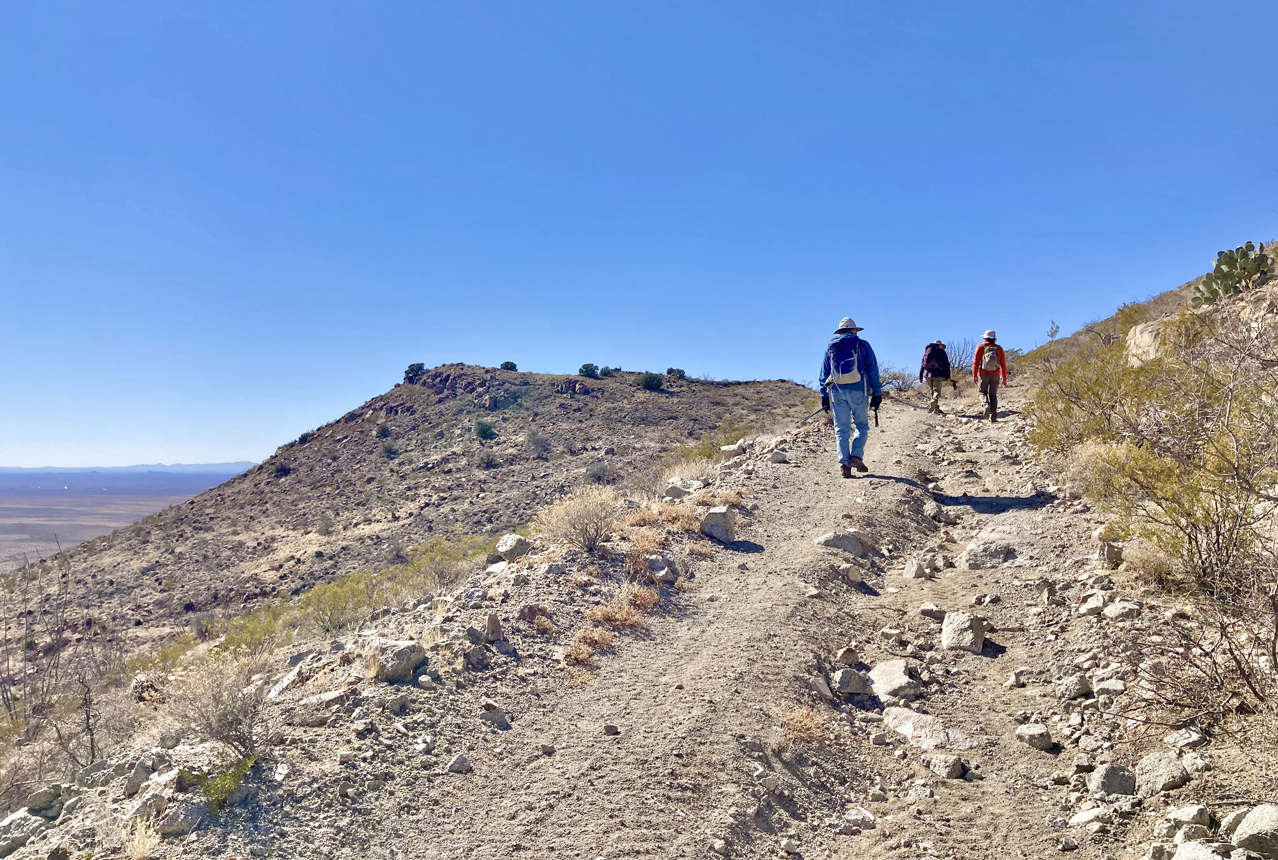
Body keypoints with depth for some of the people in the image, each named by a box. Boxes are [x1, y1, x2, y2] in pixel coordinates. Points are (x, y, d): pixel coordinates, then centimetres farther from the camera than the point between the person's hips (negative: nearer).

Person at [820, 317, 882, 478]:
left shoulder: (830, 347, 15)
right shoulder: (862, 345, 7)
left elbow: (824, 374, 14)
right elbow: (873, 370, 3)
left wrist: (824, 396, 16)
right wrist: (877, 393, 4)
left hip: (837, 391, 2)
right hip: (858, 390, -2)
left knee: (841, 429, 4)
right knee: (862, 426, 10)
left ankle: (844, 462, -6)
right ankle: (856, 455, -8)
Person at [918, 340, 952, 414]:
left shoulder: (927, 351, 19)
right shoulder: (942, 352, 8)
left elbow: (922, 364, 15)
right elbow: (946, 364, 3)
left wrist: (920, 376, 14)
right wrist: (947, 377, 3)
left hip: (927, 374, 4)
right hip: (938, 374, -4)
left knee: (933, 391, 14)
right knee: (937, 391, -9)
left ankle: (937, 409, 13)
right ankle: (933, 403, -35)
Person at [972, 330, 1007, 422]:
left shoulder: (981, 347, 2)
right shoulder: (999, 348, 8)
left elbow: (976, 361, -5)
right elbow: (1003, 364, 7)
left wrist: (974, 375, -4)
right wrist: (1004, 378, 11)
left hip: (984, 374, -2)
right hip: (995, 375, 2)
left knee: (983, 392, 10)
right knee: (993, 395, 5)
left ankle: (986, 404, -22)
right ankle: (993, 416, 0)